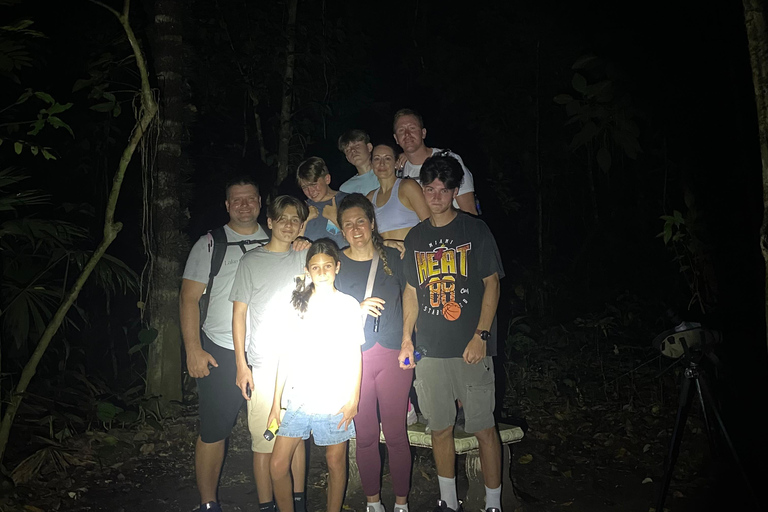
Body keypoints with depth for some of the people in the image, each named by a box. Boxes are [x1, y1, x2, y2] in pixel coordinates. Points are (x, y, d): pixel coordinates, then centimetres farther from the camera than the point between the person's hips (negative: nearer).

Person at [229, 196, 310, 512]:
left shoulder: (303, 258, 10)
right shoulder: (251, 261, 3)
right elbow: (239, 313, 2)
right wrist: (241, 364, -4)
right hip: (263, 365, -2)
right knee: (263, 439, 1)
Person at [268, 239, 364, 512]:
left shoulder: (349, 304, 2)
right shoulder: (298, 303, 7)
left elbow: (354, 355, 3)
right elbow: (286, 354, 6)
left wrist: (353, 399, -3)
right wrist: (276, 402, 5)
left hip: (335, 398, -2)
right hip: (298, 397, 2)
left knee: (335, 460, 9)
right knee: (278, 465, 0)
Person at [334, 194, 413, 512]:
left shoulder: (393, 258, 5)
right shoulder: (336, 263, 1)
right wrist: (359, 309, -16)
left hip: (393, 355, 1)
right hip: (355, 358, 0)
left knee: (396, 433, 3)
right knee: (366, 435, 7)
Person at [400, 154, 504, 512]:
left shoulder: (474, 229, 0)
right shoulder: (415, 237, 11)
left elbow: (492, 284, -2)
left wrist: (481, 336, -11)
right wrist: (406, 338, 9)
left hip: (471, 348, -3)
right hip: (430, 350, 4)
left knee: (484, 427, 1)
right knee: (440, 428, 11)